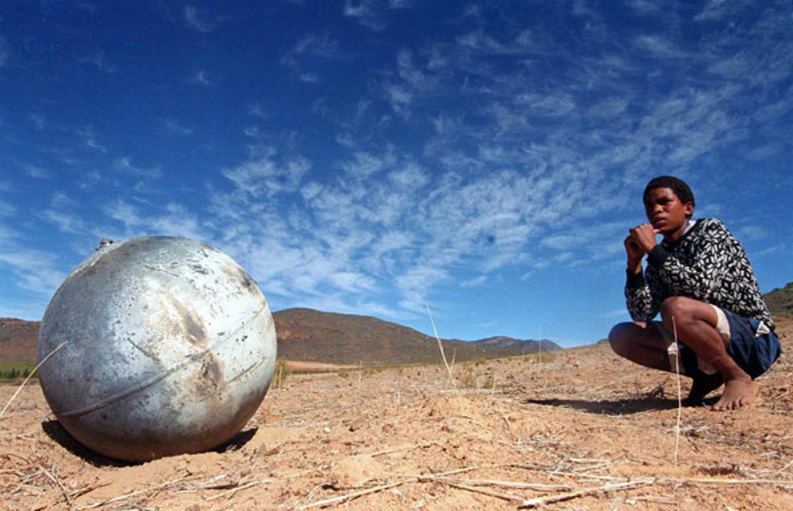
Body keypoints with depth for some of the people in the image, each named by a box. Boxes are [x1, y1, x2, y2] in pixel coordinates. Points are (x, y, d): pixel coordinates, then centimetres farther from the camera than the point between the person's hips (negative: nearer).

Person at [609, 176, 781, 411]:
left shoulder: (711, 230, -8)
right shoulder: (660, 256, 9)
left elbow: (700, 287, -27)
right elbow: (641, 315, -1)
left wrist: (653, 250, -20)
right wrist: (634, 262, -9)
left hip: (753, 340, -6)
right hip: (704, 345, 7)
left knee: (675, 308, -34)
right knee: (621, 336, -6)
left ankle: (739, 378, -12)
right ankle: (707, 377, 1)